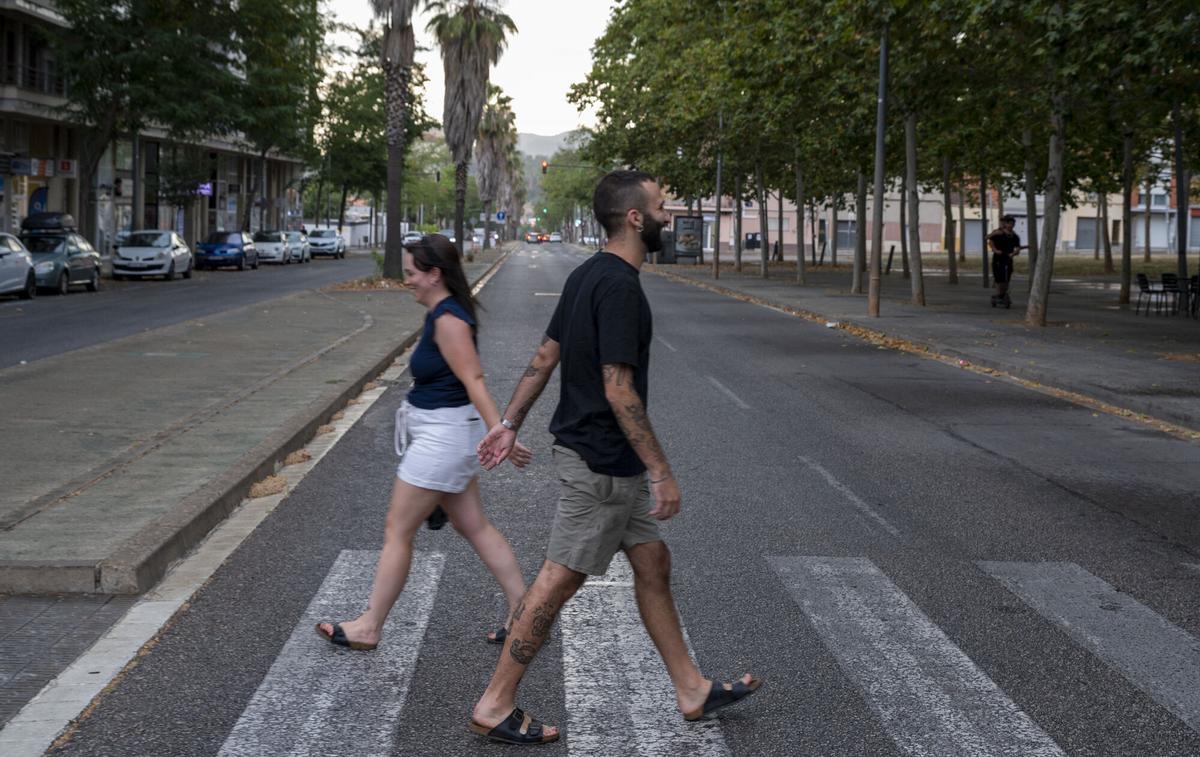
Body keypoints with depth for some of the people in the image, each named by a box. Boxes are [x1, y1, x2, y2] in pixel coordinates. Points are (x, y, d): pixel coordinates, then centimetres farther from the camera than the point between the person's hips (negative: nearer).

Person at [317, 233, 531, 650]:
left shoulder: (448, 320, -20)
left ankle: (368, 627, 12)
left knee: (397, 531, 1)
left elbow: (474, 381, -26)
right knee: (474, 526, 15)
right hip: (447, 434, 10)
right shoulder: (441, 314, 10)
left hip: (442, 436, -10)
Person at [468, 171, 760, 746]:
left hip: (598, 455, 10)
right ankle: (494, 706, 9)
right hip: (601, 461, -10)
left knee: (652, 563, 16)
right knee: (559, 580, -1)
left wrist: (510, 422, 18)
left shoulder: (587, 275, 8)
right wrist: (661, 472, -21)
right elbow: (619, 390, -25)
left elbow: (545, 356, 13)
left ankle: (692, 691, 27)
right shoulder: (620, 288, -21)